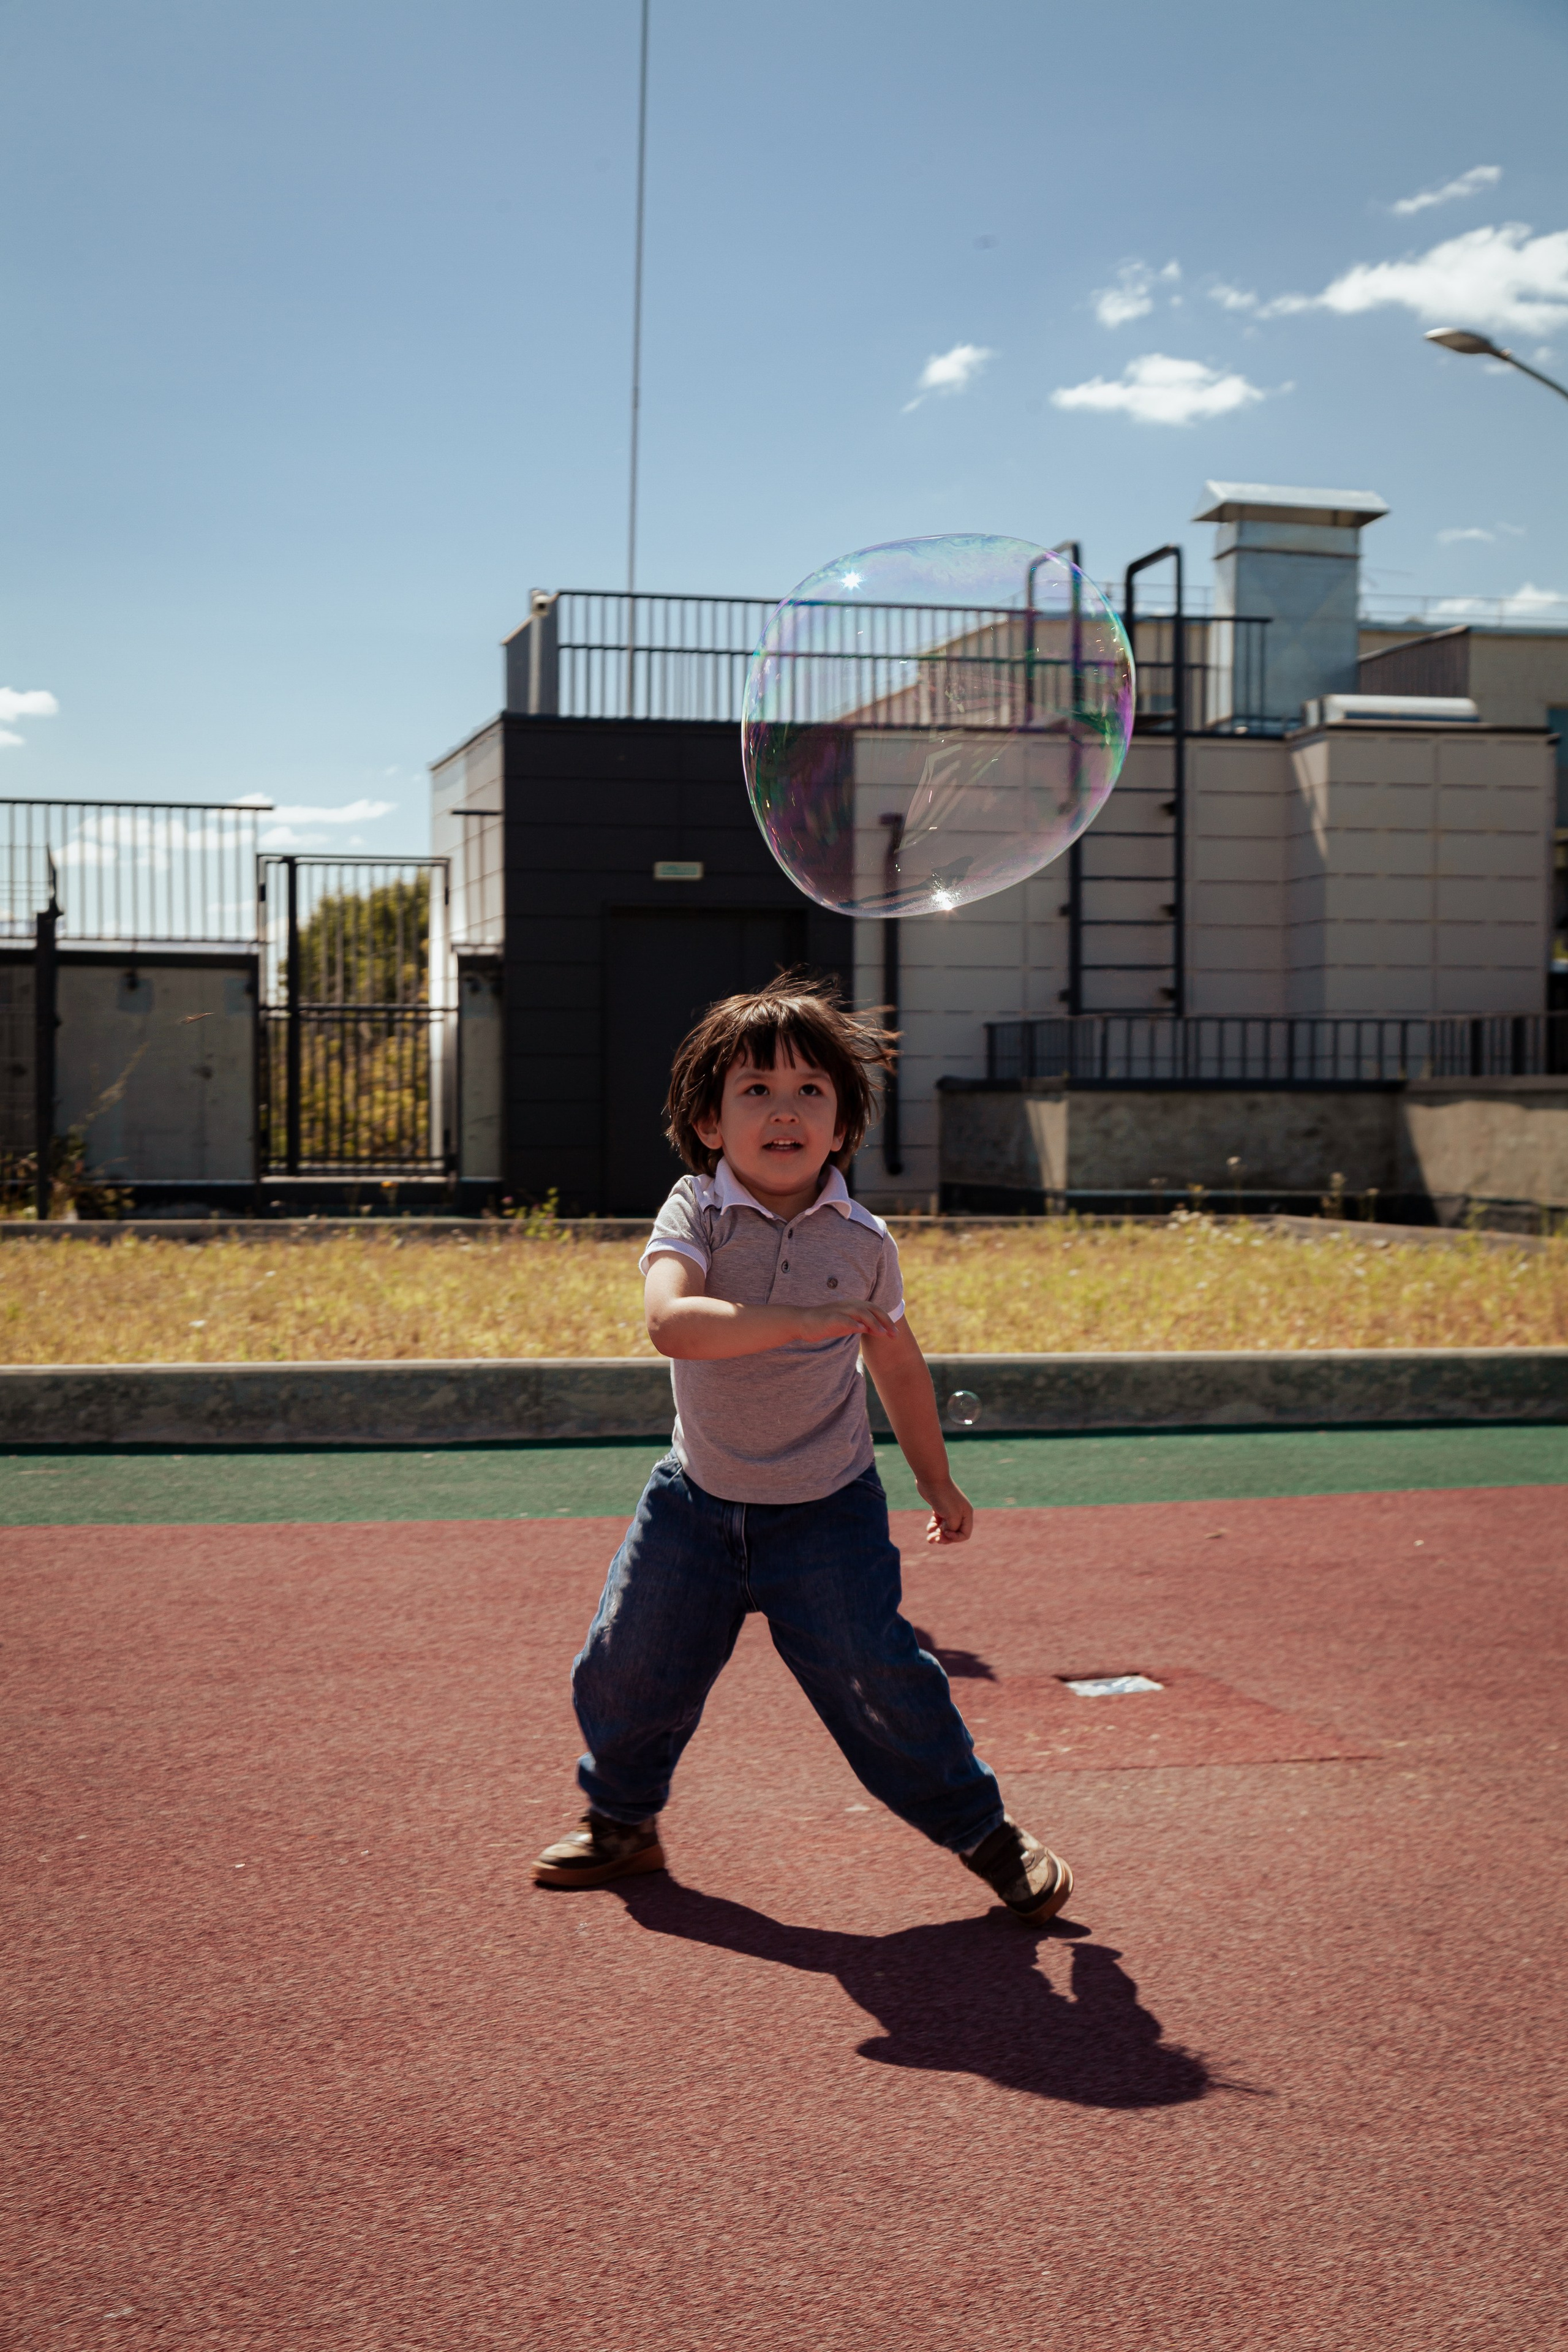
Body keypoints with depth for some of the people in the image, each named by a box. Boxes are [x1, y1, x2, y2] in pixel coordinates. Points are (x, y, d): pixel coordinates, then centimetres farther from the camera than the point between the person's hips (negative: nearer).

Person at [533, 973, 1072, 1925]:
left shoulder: (864, 1242, -7)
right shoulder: (695, 1214, -15)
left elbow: (896, 1358, 11)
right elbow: (669, 1320, -35)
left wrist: (939, 1484, 18)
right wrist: (800, 1323, -44)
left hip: (827, 1511, -1)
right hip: (698, 1501, 1)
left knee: (880, 1682, -7)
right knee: (629, 1667, 7)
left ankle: (986, 1829, 14)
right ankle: (622, 1819, 35)